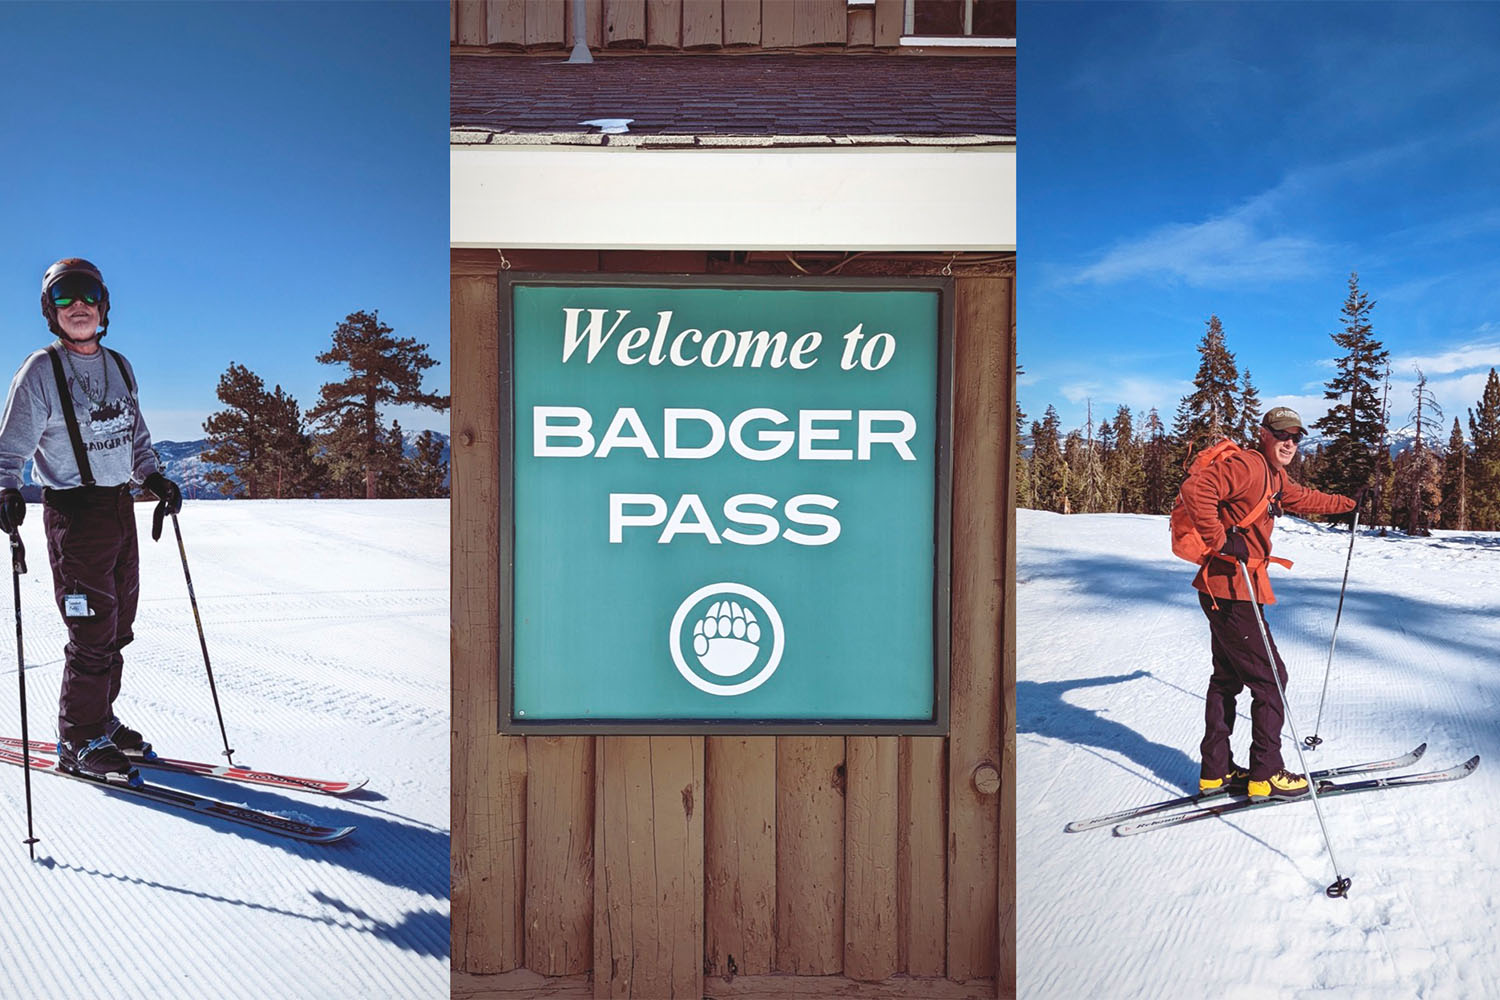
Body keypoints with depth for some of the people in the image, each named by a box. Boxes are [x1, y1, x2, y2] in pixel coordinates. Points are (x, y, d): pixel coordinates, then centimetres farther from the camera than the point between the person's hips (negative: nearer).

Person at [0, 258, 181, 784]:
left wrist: (154, 476, 11)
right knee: (93, 633, -6)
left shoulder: (118, 365, 11)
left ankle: (100, 720, 29)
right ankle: (79, 743, 9)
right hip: (75, 513, -6)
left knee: (117, 628, 13)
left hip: (121, 505, 7)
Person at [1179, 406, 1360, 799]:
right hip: (1231, 591, -11)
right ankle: (1266, 774, 7)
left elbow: (1305, 500, 37)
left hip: (1232, 591, 11)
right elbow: (1195, 489, -30)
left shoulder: (1275, 476, 17)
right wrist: (1221, 540, -28)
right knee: (1269, 678, -2)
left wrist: (1349, 502, 45)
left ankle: (1215, 771, 23)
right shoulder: (1246, 465, -15)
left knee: (1227, 678, 15)